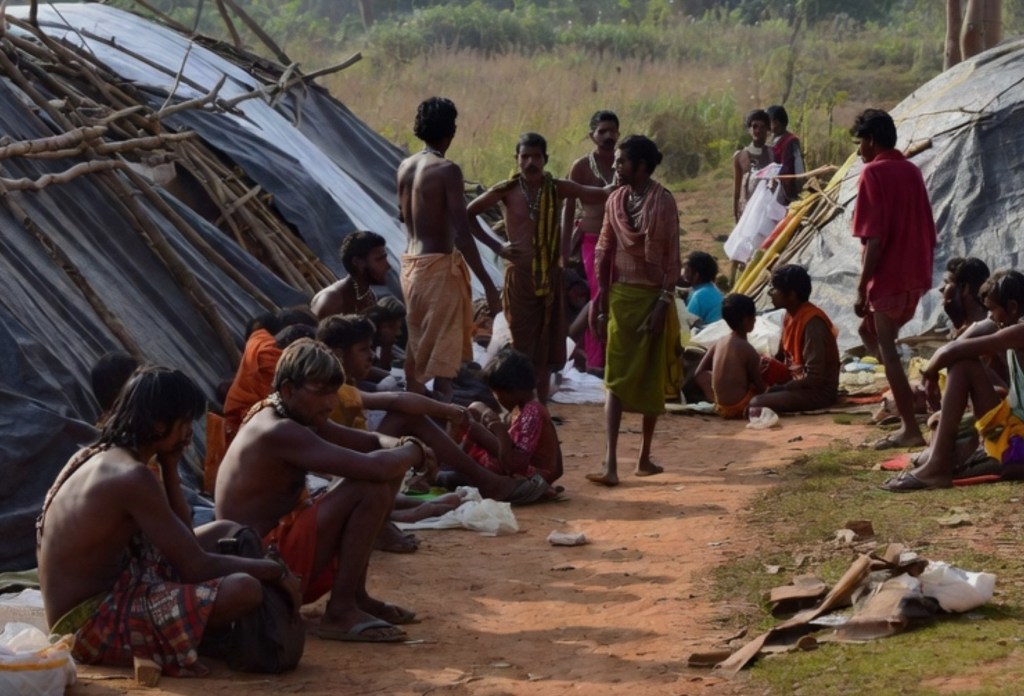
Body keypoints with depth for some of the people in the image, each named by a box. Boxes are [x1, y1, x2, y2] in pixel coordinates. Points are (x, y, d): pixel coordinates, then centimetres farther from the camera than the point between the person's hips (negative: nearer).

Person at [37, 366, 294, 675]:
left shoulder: (99, 456, 9)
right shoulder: (133, 477, -21)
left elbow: (184, 541, 14)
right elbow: (196, 566, -20)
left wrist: (168, 465, 5)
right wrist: (276, 570, -8)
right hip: (89, 626, -11)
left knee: (226, 533, 19)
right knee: (244, 590, -28)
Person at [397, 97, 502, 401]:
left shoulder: (405, 167, 6)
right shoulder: (447, 171, -16)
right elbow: (462, 233, -21)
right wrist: (487, 283, -20)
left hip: (411, 262, 8)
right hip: (439, 265, -8)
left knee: (416, 343, 20)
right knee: (444, 353, -7)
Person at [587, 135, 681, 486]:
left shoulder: (662, 201, -9)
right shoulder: (615, 201, 5)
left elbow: (671, 256, -10)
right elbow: (604, 252, 9)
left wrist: (664, 302, -15)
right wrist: (599, 300, 5)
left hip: (651, 296, -3)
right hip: (620, 295, 3)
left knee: (652, 380, 8)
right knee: (616, 378, -4)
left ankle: (644, 457, 19)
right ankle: (610, 463, -9)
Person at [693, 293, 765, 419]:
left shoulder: (720, 342, 5)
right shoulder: (748, 349, -14)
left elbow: (699, 374, 8)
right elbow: (760, 387, -9)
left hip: (720, 405, 6)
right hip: (738, 407, -6)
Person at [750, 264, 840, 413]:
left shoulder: (812, 322, -24)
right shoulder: (790, 315, 4)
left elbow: (815, 378, -25)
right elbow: (782, 356, 17)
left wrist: (779, 388, -18)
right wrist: (764, 365, -2)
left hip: (819, 391, -9)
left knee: (755, 403, -26)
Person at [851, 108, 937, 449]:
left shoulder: (873, 173, -12)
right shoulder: (912, 171, 12)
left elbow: (873, 239, -18)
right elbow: (928, 232, 15)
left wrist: (862, 288, -14)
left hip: (889, 278, -8)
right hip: (915, 276, 8)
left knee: (886, 349, -2)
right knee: (872, 332, 23)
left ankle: (910, 429, -4)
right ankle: (903, 397, 13)